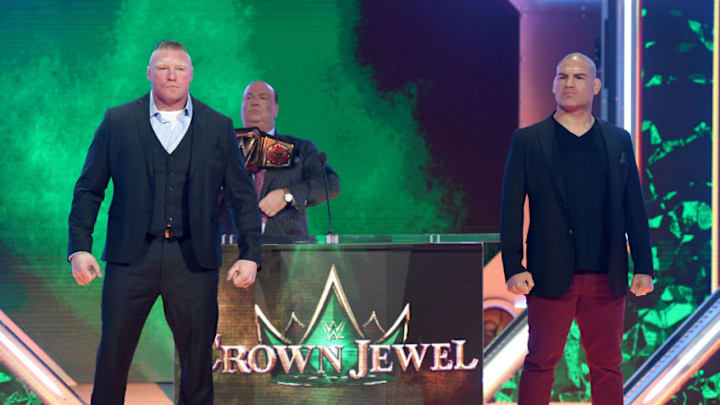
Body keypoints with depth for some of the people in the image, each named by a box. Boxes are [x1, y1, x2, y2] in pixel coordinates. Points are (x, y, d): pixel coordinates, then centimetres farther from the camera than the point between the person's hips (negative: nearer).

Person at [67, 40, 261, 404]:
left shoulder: (219, 127, 8)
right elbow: (88, 189, 6)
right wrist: (79, 247, -4)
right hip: (132, 255, 0)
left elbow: (242, 196, 8)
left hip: (193, 261, 1)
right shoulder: (118, 122, 6)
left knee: (198, 358, 5)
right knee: (113, 354, 3)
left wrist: (250, 254, -1)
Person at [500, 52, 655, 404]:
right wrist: (513, 267, -8)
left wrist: (644, 266, 5)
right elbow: (511, 208, 1)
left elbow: (634, 208, 11)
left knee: (608, 366, 7)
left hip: (607, 279, 2)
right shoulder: (527, 140, 4)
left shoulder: (618, 141, 12)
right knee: (541, 363, 0)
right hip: (552, 276, -2)